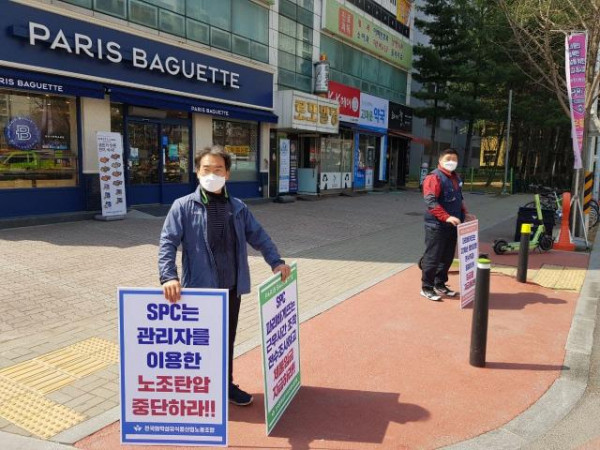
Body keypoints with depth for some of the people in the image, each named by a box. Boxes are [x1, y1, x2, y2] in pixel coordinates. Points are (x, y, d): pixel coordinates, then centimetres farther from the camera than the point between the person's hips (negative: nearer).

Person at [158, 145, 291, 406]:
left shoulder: (238, 207, 7)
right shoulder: (184, 206, -6)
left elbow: (258, 237, 12)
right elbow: (168, 243, -11)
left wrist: (276, 262, 1)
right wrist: (168, 276, -24)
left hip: (231, 287, 5)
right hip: (200, 288, -4)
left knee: (227, 339, 19)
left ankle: (226, 384, 38)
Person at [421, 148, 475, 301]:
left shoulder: (456, 178, 16)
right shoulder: (434, 177, -12)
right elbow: (430, 201, -22)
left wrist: (464, 214, 14)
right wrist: (447, 217, -29)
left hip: (452, 226, 8)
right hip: (437, 226, -8)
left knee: (447, 257, 15)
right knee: (432, 257, -2)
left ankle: (440, 284, 28)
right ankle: (426, 287, 8)